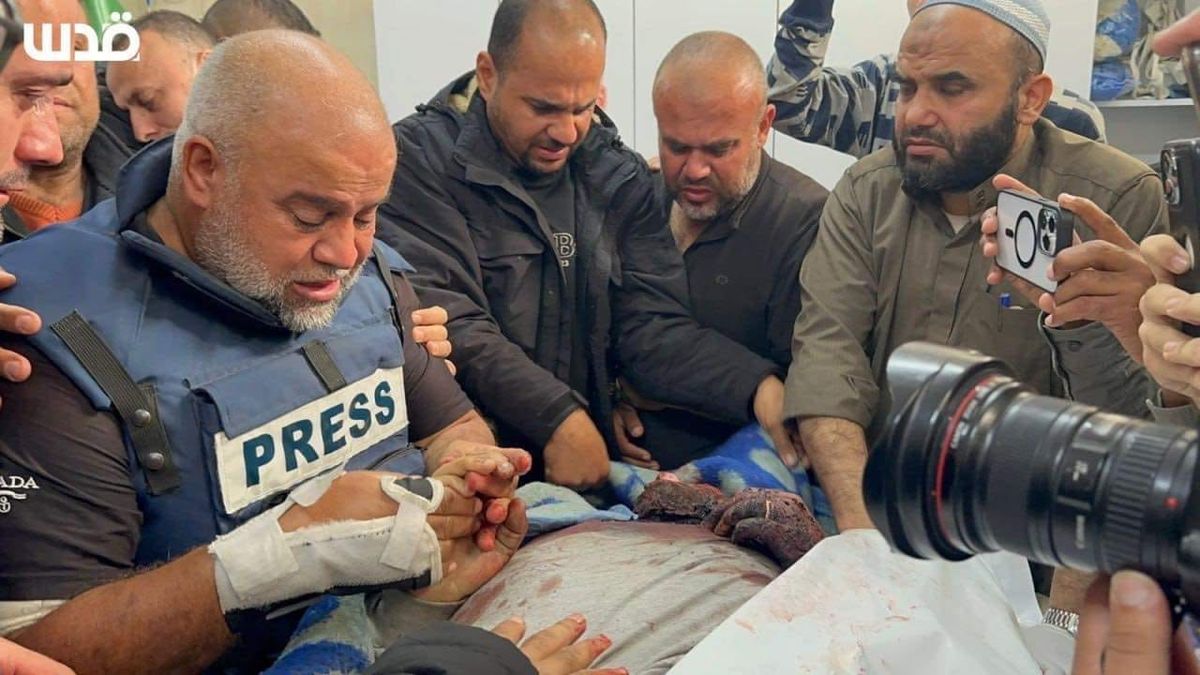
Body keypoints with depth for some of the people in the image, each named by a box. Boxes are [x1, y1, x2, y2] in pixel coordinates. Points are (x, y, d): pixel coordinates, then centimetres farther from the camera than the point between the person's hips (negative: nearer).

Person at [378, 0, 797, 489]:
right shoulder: (421, 159, -7)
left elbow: (651, 325, -2)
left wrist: (758, 387, -18)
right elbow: (447, 324, -16)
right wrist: (559, 419, -24)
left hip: (594, 469, 4)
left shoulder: (620, 178, 5)